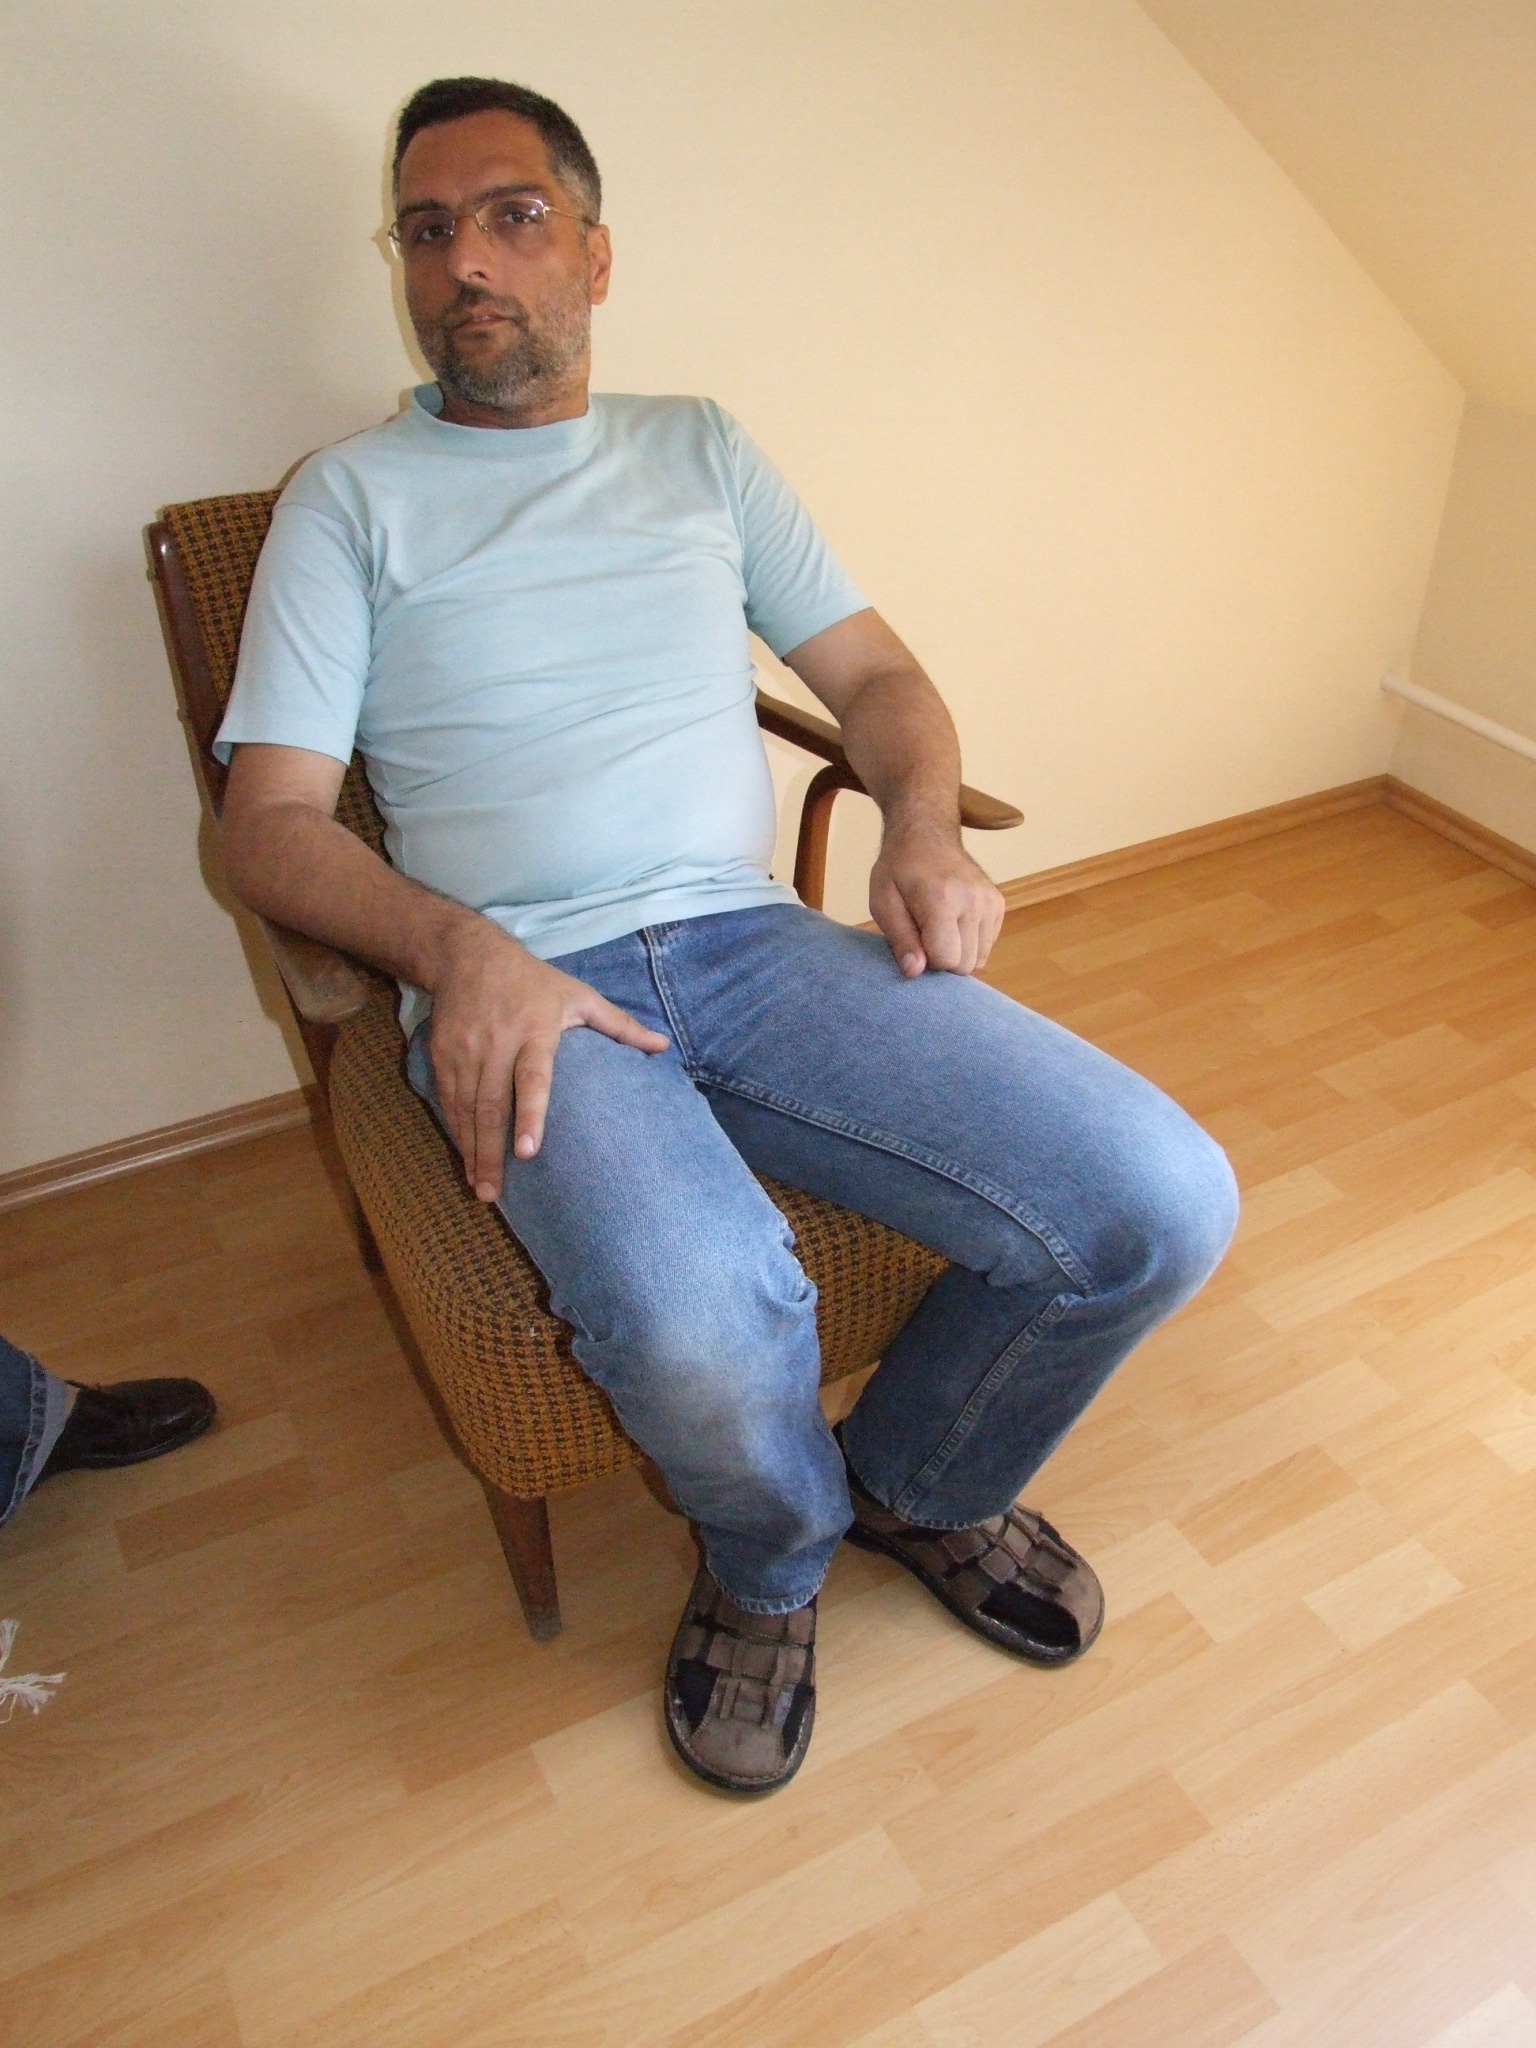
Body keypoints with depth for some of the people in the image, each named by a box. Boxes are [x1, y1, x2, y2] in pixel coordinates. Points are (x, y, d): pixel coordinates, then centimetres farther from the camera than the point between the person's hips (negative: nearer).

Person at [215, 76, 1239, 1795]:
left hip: (752, 942, 3)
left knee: (1160, 1207, -17)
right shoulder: (352, 495, 12)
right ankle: (778, 1558, 5)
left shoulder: (700, 449, 22)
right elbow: (270, 820, 2)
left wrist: (923, 827, -4)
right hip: (516, 988, -3)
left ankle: (915, 1481, 14)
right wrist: (463, 951, -18)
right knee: (702, 1322, -35)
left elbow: (876, 674, 19)